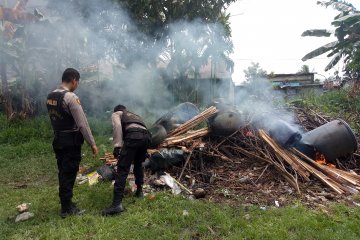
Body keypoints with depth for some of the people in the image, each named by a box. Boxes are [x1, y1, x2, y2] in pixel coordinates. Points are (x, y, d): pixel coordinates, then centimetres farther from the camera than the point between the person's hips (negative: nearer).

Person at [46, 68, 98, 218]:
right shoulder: (71, 97, -19)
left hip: (57, 141, 8)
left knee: (63, 173, 17)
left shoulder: (50, 97, 7)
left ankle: (65, 204, 31)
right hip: (71, 142, -8)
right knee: (69, 174, 4)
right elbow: (82, 123, -20)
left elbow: (54, 119, 12)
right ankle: (67, 208, 16)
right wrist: (92, 143, -14)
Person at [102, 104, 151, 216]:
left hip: (133, 136, -6)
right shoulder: (134, 115, 42)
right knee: (138, 164, 29)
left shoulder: (116, 114, 24)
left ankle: (117, 203, -11)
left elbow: (117, 126, 1)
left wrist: (117, 146, -7)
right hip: (147, 136, 7)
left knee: (122, 169, -6)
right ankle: (139, 191, 36)